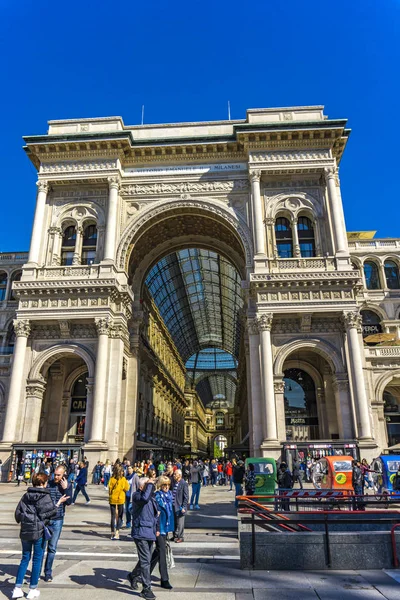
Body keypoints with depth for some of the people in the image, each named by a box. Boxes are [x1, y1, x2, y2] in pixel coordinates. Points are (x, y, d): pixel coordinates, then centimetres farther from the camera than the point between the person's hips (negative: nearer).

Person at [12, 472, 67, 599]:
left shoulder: (26, 495, 5)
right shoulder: (45, 497, -12)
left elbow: (18, 513, 6)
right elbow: (47, 513, -13)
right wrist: (58, 503, -3)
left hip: (25, 531, 5)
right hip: (39, 531, -5)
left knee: (25, 558, 17)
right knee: (37, 559, 8)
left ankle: (17, 589, 15)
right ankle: (33, 590, 16)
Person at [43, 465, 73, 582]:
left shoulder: (68, 485, -2)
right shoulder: (48, 484, -3)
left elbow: (69, 502, -7)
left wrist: (65, 489, -17)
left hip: (57, 520, 0)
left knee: (52, 548, 8)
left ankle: (48, 573, 22)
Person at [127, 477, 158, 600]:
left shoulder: (152, 496, 12)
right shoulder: (136, 495, -13)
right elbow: (144, 498, -38)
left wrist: (156, 528, 19)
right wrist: (150, 485, -26)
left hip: (150, 533, 8)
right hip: (141, 532, -8)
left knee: (146, 559, 20)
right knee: (145, 561, -4)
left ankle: (133, 576, 42)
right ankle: (146, 589, 7)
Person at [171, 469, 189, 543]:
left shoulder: (184, 484, -15)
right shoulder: (174, 483, 5)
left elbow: (186, 497, -14)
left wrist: (183, 507, -17)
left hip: (180, 507, -7)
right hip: (173, 506, 7)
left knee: (180, 524, 4)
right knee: (174, 522, 16)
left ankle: (181, 537, 19)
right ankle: (175, 536, 31)